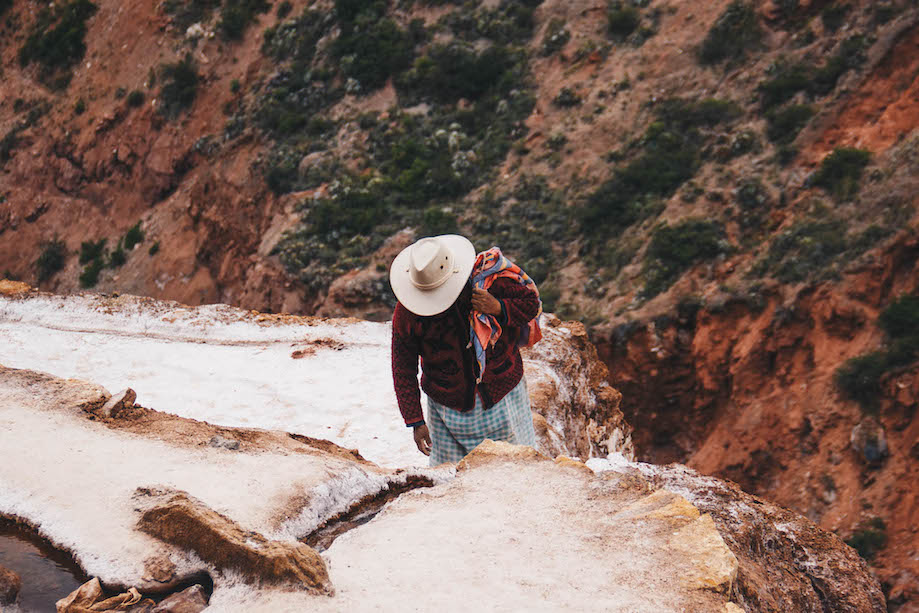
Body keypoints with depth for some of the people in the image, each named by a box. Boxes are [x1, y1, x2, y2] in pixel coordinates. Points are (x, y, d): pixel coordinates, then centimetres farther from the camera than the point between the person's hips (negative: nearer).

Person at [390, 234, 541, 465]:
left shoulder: (490, 280, -18)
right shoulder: (405, 314, -14)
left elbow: (531, 302, -2)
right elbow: (403, 370, -4)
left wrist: (500, 309, -24)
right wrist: (415, 422, -6)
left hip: (502, 397, 0)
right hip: (449, 407, 0)